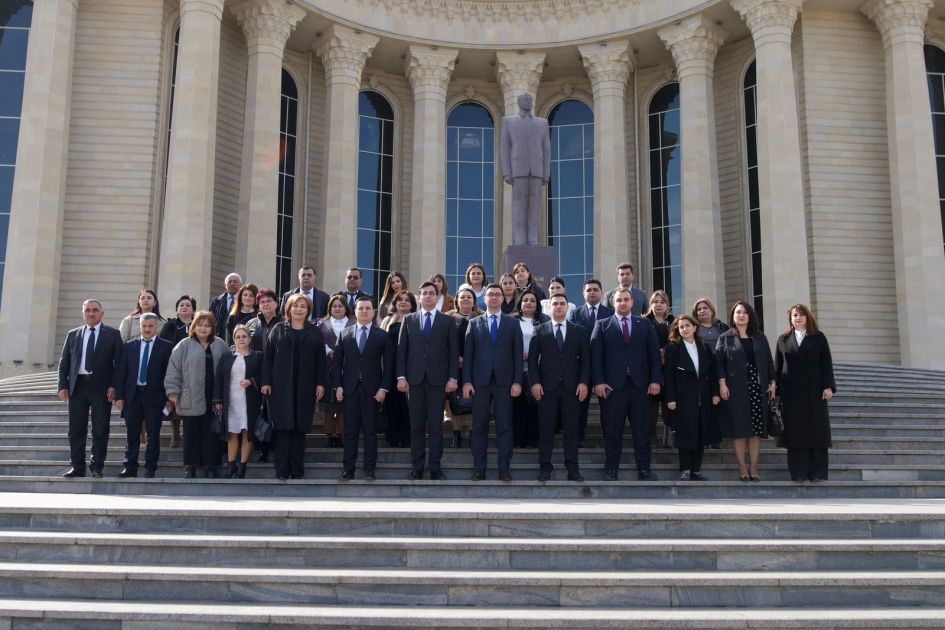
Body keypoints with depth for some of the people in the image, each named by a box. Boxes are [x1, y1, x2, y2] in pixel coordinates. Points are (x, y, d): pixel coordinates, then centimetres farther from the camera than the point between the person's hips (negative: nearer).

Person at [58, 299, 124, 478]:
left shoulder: (113, 334, 4)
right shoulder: (73, 334, 13)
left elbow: (119, 362, 0)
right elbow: (64, 363, 12)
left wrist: (114, 385, -9)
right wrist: (62, 385, 1)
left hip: (101, 387, -3)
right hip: (77, 385, 3)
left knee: (100, 430, 1)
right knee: (76, 429, 5)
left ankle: (97, 467, 8)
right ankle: (77, 466, 11)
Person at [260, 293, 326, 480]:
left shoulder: (316, 332, 8)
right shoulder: (278, 329, 7)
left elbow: (320, 360, 5)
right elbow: (268, 357, 4)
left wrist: (320, 383, -2)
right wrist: (266, 381, -4)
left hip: (305, 388, 1)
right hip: (281, 386, -1)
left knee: (300, 428, 3)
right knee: (282, 428, -2)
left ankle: (297, 470, 8)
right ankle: (282, 471, 2)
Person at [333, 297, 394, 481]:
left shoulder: (382, 335, 4)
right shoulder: (344, 334, 10)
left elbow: (388, 364, 2)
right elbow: (337, 362, 9)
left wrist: (384, 388, -6)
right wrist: (338, 385, -1)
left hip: (372, 389, -2)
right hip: (349, 388, 2)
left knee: (370, 431, 1)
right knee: (350, 431, 3)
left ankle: (370, 470, 5)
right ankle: (348, 469, 6)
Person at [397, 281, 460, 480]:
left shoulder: (448, 321, 8)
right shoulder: (409, 319, 12)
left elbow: (454, 352, 4)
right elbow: (401, 350, 8)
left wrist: (453, 378, -5)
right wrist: (401, 377, -2)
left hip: (438, 379, -1)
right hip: (414, 379, 1)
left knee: (436, 425, 0)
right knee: (416, 426, 3)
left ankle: (435, 468, 5)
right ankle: (417, 468, 7)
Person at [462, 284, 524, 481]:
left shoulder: (513, 324, 9)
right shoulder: (474, 323, 11)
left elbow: (518, 354, 5)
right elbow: (468, 354, 6)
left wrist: (517, 381, -4)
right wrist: (466, 381, -3)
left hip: (504, 381, -1)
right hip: (480, 380, 1)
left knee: (504, 426, 0)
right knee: (479, 426, 3)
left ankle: (504, 469, 4)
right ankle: (479, 468, 7)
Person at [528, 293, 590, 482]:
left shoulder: (579, 331, 11)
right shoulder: (540, 330, 8)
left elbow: (585, 359, 7)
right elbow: (532, 359, 4)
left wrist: (583, 382, -5)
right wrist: (535, 382, -7)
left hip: (572, 386, 1)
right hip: (547, 386, -1)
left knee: (571, 429, 2)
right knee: (546, 429, 0)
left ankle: (573, 468, 7)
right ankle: (545, 467, 5)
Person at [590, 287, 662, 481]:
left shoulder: (645, 324, 13)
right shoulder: (602, 325, 8)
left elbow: (654, 354, 8)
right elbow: (596, 355, 1)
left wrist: (656, 380, -2)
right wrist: (599, 381, -9)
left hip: (641, 384, 2)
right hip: (612, 385, -1)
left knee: (642, 429, 4)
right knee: (612, 431, 3)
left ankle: (644, 470, 11)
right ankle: (611, 470, 10)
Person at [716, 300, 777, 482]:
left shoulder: (760, 337, 15)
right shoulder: (725, 338, 8)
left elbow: (769, 361, 13)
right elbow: (719, 362, 0)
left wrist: (772, 382, 3)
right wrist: (722, 384, -12)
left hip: (758, 387, 2)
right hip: (735, 388, -2)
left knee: (756, 428, 0)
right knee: (738, 428, -3)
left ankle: (753, 468, 3)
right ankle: (742, 468, 0)